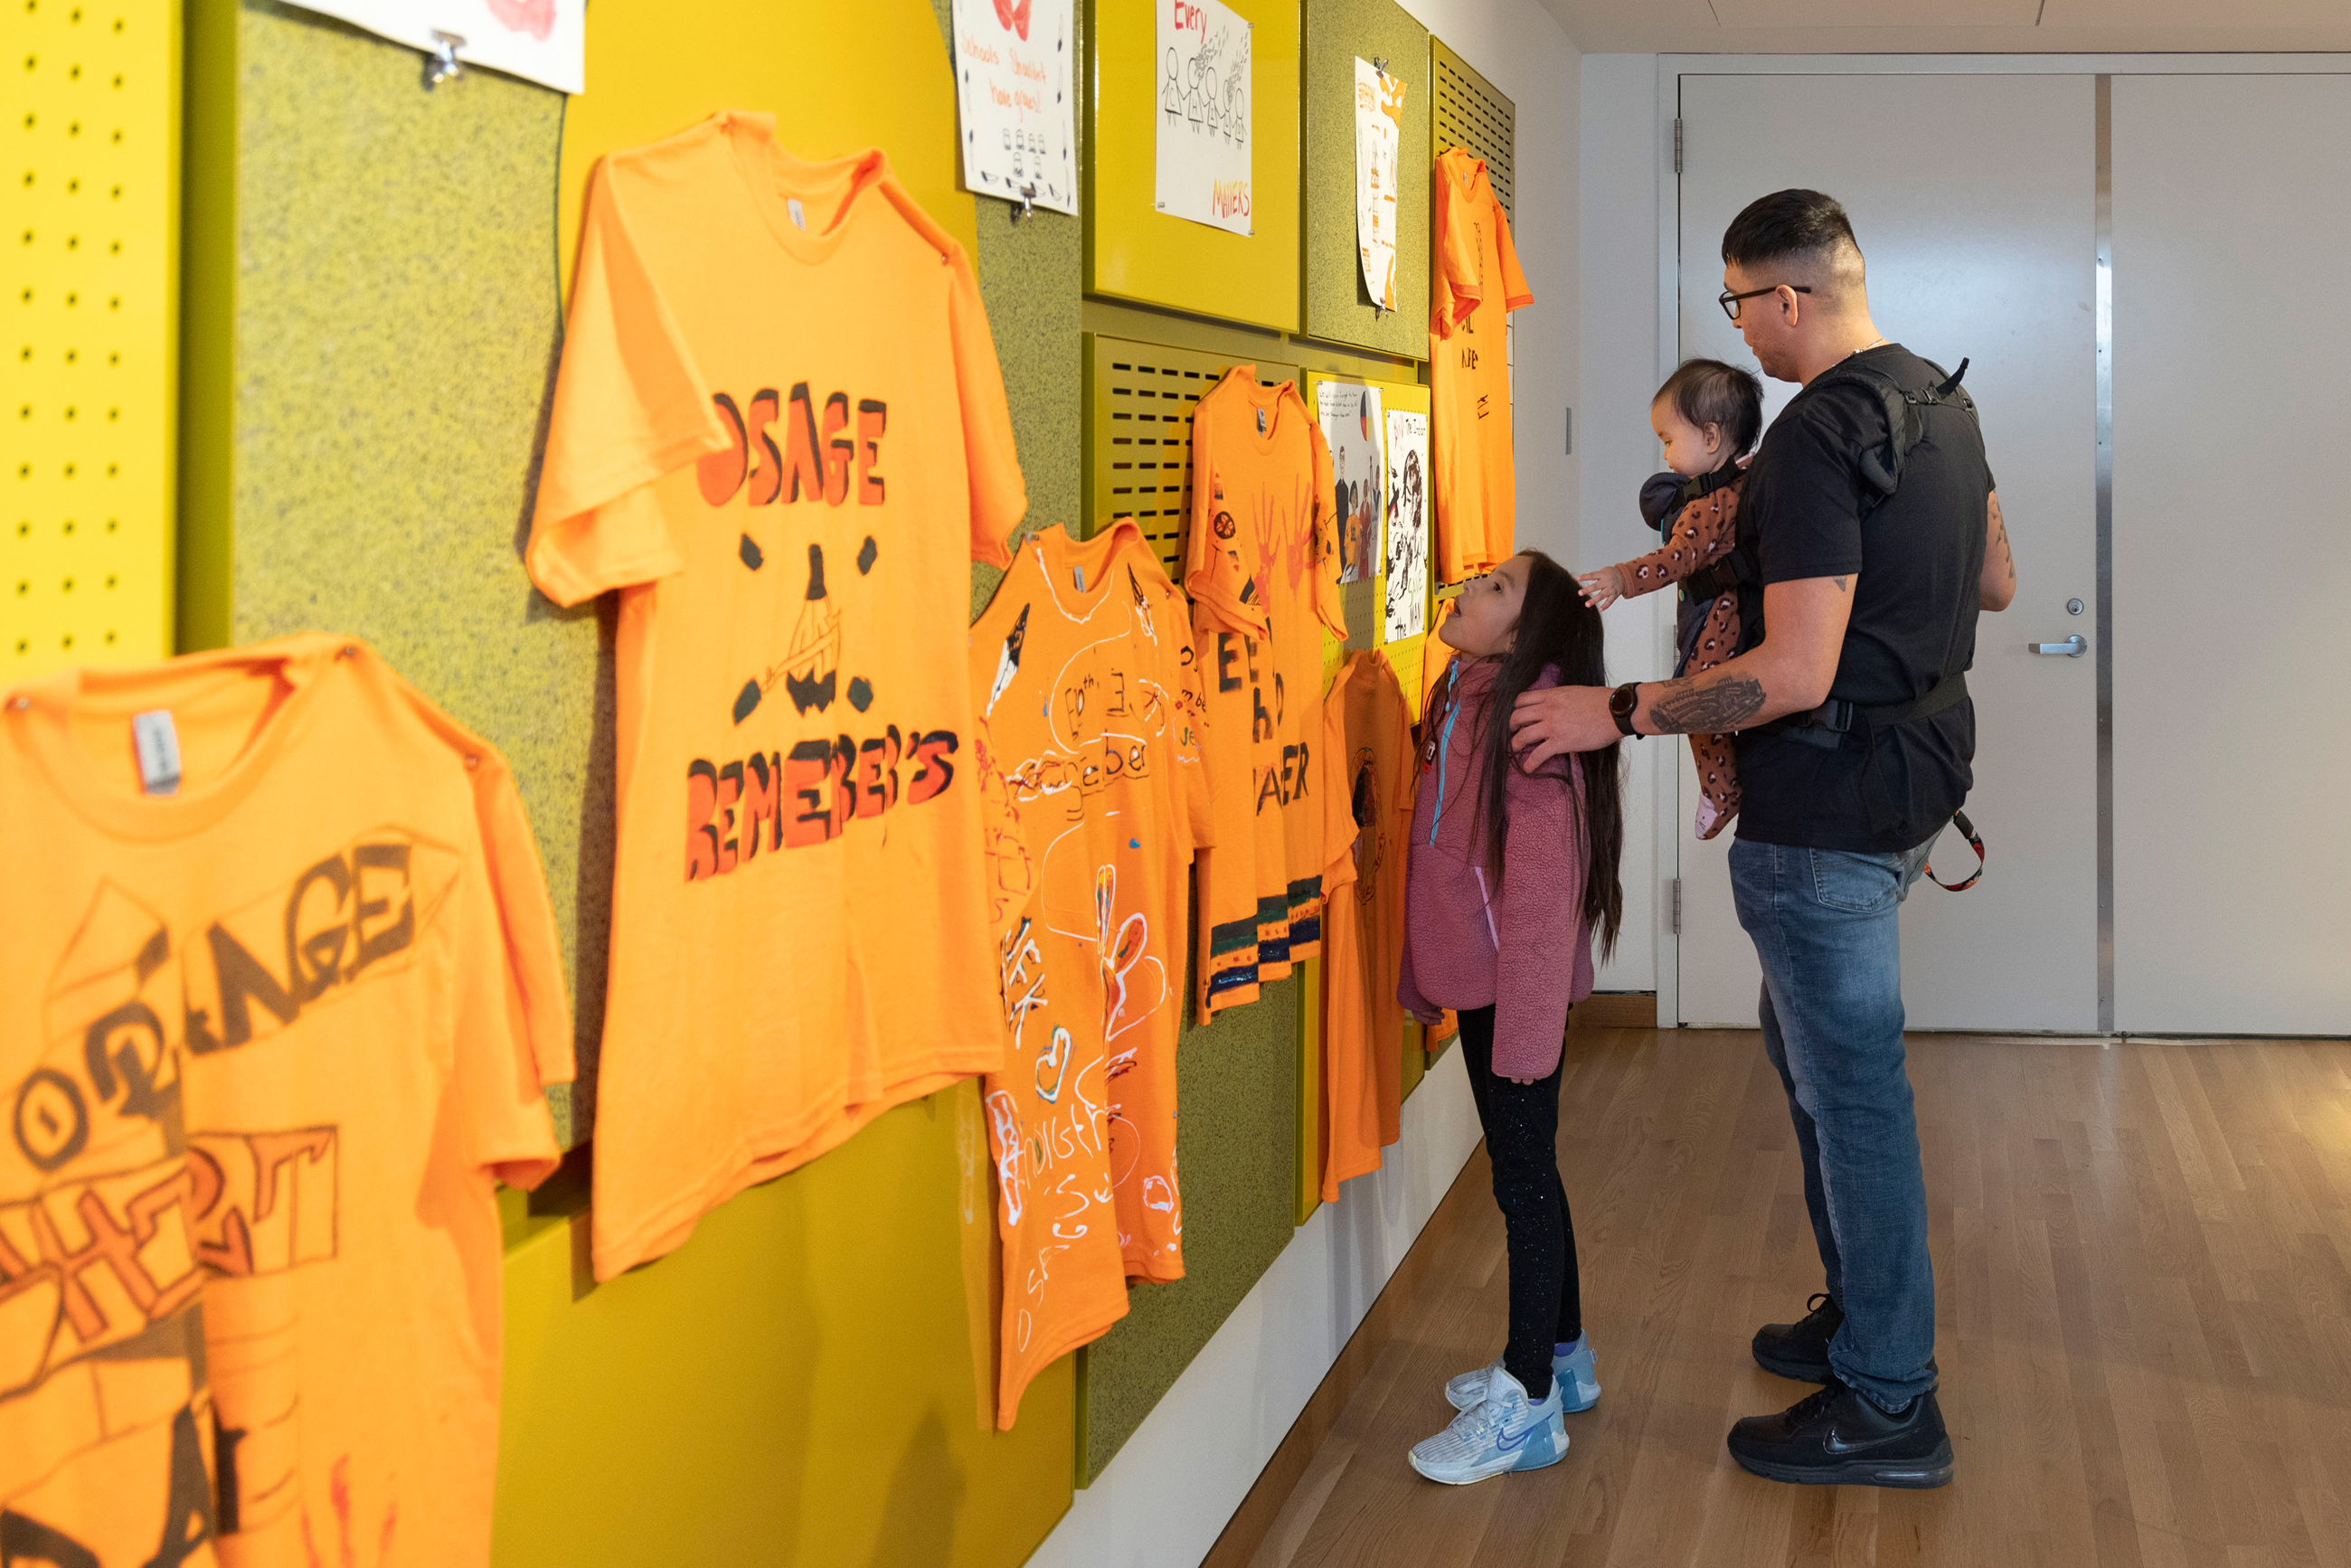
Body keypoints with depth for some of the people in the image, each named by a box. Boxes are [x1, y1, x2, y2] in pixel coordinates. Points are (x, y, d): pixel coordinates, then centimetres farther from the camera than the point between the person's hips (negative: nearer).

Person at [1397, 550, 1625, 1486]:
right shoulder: (1462, 701, 10)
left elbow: (1543, 881, -23)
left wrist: (1524, 1023, -25)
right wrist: (1424, 975, 19)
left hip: (1517, 984, -9)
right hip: (1476, 978, 9)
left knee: (1524, 1176, -2)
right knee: (1524, 1170, 19)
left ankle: (1529, 1404, 7)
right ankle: (1560, 1355, 33)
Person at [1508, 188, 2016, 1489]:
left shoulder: (1816, 438, -22)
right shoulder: (1942, 403, 9)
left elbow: (1794, 674, -26)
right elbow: (1995, 584, 20)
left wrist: (1616, 712, -21)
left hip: (1830, 807, -10)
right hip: (1920, 777, 10)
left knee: (1851, 1088, -1)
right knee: (1810, 1047, 22)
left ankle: (1888, 1407, 10)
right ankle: (1860, 1318, 34)